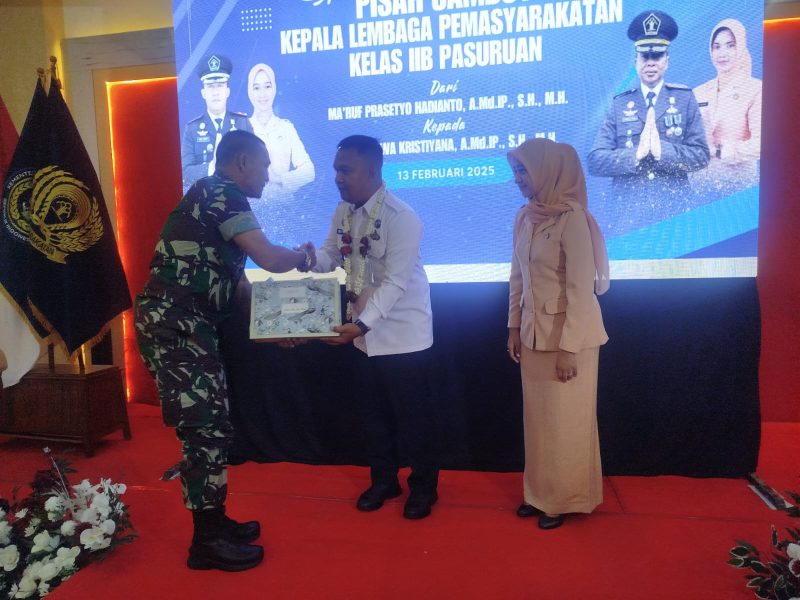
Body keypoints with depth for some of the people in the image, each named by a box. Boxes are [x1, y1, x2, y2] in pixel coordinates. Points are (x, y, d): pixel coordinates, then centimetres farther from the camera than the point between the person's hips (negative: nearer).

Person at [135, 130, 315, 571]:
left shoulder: (218, 199, 21)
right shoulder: (220, 193, -10)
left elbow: (236, 279, 22)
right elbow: (268, 258, -19)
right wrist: (302, 257, 2)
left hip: (187, 325, 10)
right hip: (173, 324, -10)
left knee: (209, 426, 14)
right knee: (207, 429, -5)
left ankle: (214, 523, 27)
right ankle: (207, 541, 8)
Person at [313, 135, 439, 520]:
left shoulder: (401, 218, -21)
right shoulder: (343, 212, 1)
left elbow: (395, 282, -25)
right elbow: (331, 255, 7)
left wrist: (362, 323, -33)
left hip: (402, 334, -7)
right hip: (365, 334, 7)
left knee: (413, 414, 7)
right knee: (372, 412, 18)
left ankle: (423, 487, 28)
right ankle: (384, 480, 38)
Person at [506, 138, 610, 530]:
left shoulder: (572, 219, -18)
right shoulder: (524, 217, 3)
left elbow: (582, 288, -18)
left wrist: (569, 347, -18)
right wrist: (514, 328, 10)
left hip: (569, 334, -6)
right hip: (534, 332, 7)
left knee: (565, 421, 8)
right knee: (538, 418, 16)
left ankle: (565, 499, 27)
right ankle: (540, 492, 33)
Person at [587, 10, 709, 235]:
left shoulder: (685, 98, 9)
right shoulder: (620, 104, 8)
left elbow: (701, 156, 2)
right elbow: (595, 162, -1)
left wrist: (662, 150, -15)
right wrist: (635, 154, -16)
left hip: (674, 212, 0)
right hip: (627, 213, 0)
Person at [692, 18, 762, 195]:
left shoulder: (755, 89, -3)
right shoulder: (699, 93, 9)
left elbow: (760, 144, -10)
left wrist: (717, 151, -16)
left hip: (739, 180, -3)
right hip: (701, 180, 3)